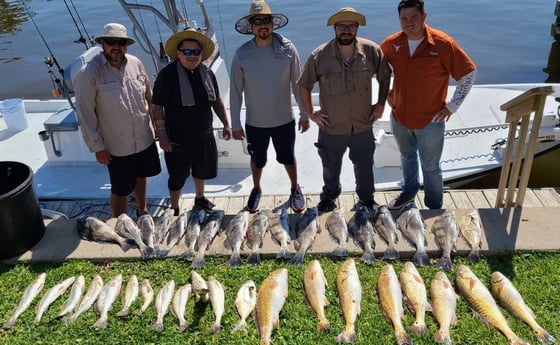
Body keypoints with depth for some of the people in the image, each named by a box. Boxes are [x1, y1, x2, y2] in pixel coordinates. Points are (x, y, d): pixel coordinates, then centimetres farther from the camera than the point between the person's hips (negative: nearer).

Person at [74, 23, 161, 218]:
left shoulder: (135, 63, -3)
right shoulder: (89, 73, -16)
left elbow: (149, 97, 8)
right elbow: (85, 114, -13)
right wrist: (97, 147, -12)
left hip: (145, 139, 5)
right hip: (117, 148, -5)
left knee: (140, 177, 25)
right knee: (121, 191, 7)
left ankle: (142, 211, 49)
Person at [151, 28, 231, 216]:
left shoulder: (207, 73, 1)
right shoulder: (167, 74, -16)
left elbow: (217, 101, 12)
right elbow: (157, 107, -15)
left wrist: (226, 124, 9)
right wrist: (162, 136, -18)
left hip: (204, 136, 5)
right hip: (178, 140, -5)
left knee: (202, 171, 25)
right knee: (177, 177, 10)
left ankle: (200, 197, 50)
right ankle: (175, 210, 32)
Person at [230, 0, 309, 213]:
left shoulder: (287, 48, -11)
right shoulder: (242, 54, -11)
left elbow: (298, 83, -3)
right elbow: (235, 91, -6)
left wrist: (304, 114, 1)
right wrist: (236, 124, -4)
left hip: (284, 120, 0)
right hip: (255, 122, 0)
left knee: (288, 158, 18)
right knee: (257, 160, 19)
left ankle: (295, 189, 44)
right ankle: (256, 190, 47)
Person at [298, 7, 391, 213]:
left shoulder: (372, 51, -11)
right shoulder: (320, 55, -14)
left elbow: (385, 77, 6)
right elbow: (304, 85, -1)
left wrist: (380, 104, 2)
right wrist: (311, 113, -2)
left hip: (363, 125, 1)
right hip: (331, 127, -1)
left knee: (364, 166, 20)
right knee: (331, 168, 21)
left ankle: (367, 198, 46)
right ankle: (329, 196, 48)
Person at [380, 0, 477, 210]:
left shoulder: (442, 44, -17)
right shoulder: (391, 43, -6)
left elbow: (469, 73, -9)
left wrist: (452, 106, -10)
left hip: (430, 121, -4)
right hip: (399, 118, 4)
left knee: (430, 167, 8)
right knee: (407, 157, 24)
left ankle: (435, 208, 27)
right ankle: (409, 192, 48)